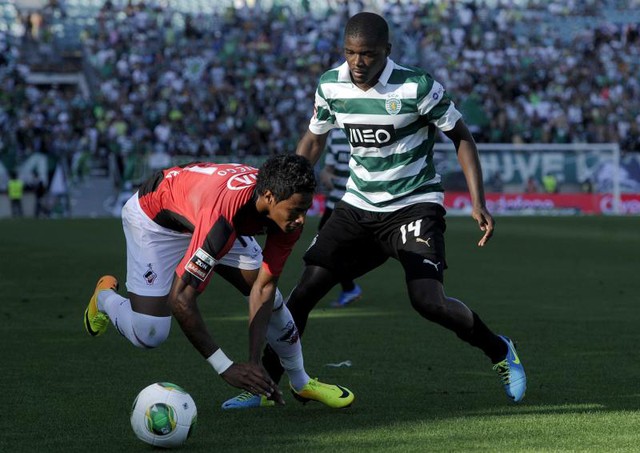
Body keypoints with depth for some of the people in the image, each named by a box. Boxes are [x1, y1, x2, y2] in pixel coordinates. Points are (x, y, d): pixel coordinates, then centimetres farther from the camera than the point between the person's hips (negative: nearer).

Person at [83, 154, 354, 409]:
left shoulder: (289, 214, -26)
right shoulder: (222, 217, -46)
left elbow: (263, 286, -19)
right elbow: (180, 298, -42)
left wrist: (254, 362, -27)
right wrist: (226, 368, -39)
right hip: (154, 219, -6)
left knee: (270, 297, 0)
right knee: (148, 335, -15)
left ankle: (301, 383, 24)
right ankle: (104, 296, 20)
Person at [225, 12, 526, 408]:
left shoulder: (417, 87, -18)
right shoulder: (331, 85, -4)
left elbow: (461, 137, -7)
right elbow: (314, 139, 13)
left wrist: (478, 203, -15)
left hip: (415, 205, -4)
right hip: (358, 207, 4)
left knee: (428, 301, -21)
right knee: (306, 289, -7)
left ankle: (500, 352, 6)